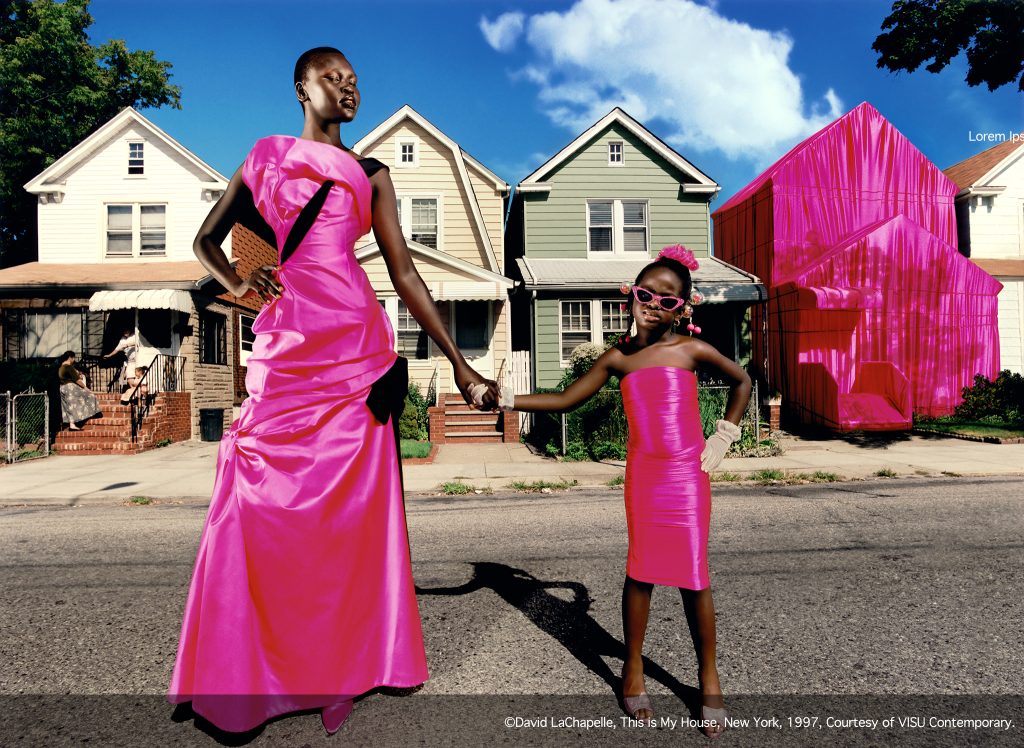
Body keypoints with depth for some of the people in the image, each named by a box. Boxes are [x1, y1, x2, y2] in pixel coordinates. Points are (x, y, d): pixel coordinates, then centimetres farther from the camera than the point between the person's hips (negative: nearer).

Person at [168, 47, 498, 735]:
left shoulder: (371, 174, 14)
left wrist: (460, 365, 0)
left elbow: (404, 272, 7)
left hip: (356, 346, -1)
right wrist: (238, 282, -1)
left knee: (353, 507, 1)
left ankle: (348, 662, 18)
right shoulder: (265, 156, 17)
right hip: (284, 346, 1)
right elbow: (207, 239, 23)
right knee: (261, 504, 2)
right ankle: (241, 674, 21)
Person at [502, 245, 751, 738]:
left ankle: (708, 676, 21)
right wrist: (508, 399, -4)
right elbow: (565, 400, 5)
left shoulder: (691, 349, 0)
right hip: (643, 474, 1)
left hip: (688, 474, -1)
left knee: (692, 574, 1)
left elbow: (741, 381, 16)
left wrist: (723, 437, 8)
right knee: (641, 569, 4)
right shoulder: (617, 358, 3)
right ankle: (633, 669, 23)